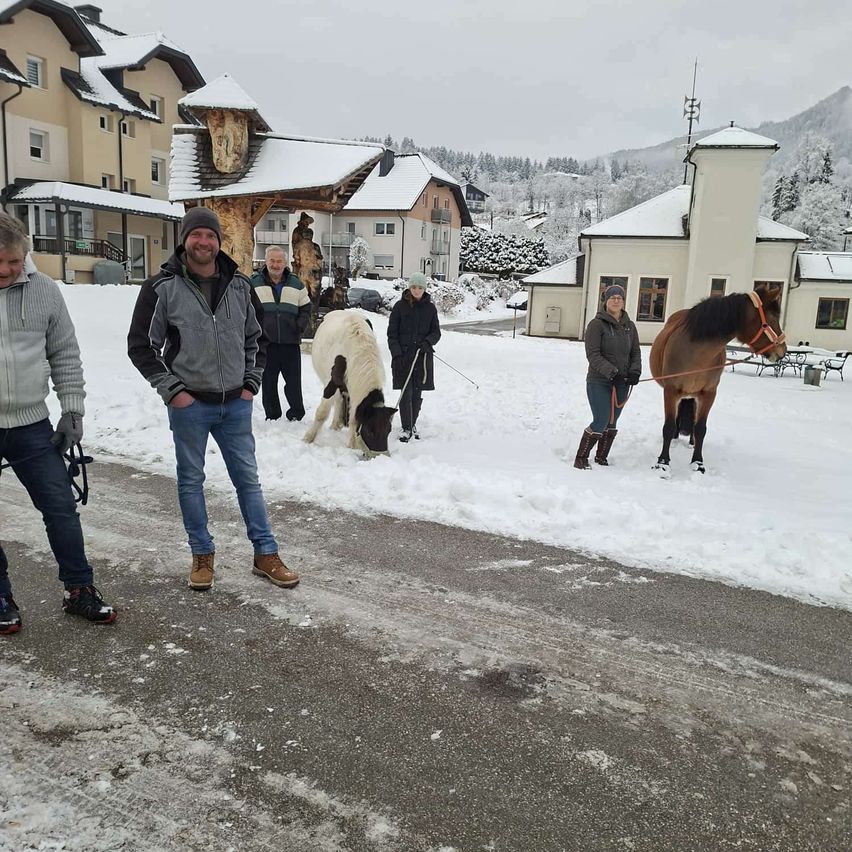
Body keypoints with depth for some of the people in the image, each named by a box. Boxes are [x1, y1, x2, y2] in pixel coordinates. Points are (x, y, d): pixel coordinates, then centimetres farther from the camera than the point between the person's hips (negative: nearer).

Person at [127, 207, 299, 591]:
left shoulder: (240, 286, 4)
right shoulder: (162, 287, -6)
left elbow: (256, 337, 16)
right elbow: (141, 345, -3)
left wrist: (251, 382, 7)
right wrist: (171, 390, -9)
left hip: (235, 403, 3)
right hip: (189, 404, -2)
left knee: (247, 477, 8)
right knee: (191, 480, 8)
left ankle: (266, 554, 17)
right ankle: (202, 555, 24)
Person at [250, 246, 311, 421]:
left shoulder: (296, 285, 10)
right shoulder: (254, 283, 4)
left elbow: (306, 308, 17)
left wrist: (300, 327, 3)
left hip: (290, 341, 1)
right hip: (265, 342, -1)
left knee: (294, 380, 2)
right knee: (268, 381, 5)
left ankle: (296, 413, 16)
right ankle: (272, 415, 16)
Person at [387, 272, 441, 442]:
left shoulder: (430, 308, 6)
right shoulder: (400, 306, 1)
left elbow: (436, 332, 9)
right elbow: (392, 333, 1)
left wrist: (428, 342, -12)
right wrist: (396, 353, -9)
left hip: (422, 356, 2)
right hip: (403, 355, -2)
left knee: (417, 393, 8)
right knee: (406, 393, -5)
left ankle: (413, 424, 25)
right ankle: (406, 428, 4)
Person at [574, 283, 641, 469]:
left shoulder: (629, 326, 10)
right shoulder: (597, 324, -7)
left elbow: (635, 353, 12)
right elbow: (593, 354, -14)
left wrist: (635, 371, -7)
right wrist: (612, 372, -22)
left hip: (621, 384, 6)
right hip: (599, 382, -6)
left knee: (612, 423, 10)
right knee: (601, 421, -11)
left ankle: (601, 458, 23)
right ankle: (581, 459, 3)